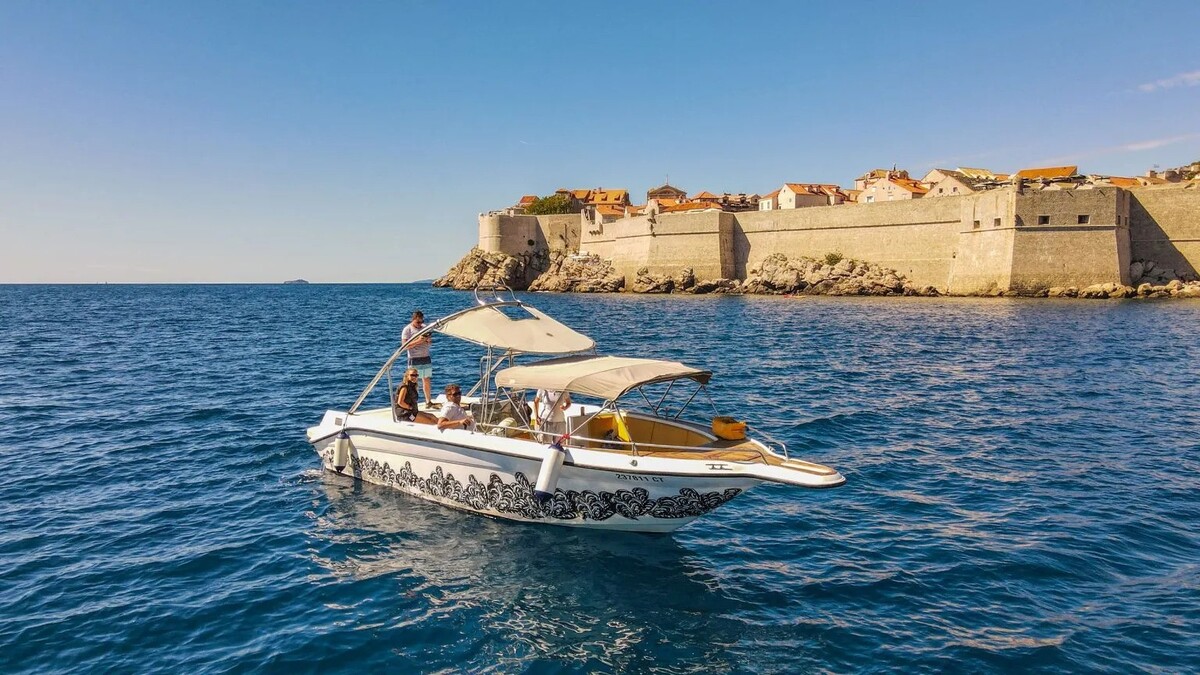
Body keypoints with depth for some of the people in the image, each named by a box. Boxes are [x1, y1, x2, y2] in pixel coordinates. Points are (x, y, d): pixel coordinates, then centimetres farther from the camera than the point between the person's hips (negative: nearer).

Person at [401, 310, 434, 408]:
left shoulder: (424, 327, 10)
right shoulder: (407, 329, -6)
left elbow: (430, 341, 19)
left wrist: (428, 340, -6)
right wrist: (418, 341, -23)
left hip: (426, 358, 5)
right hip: (414, 360, -5)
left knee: (427, 381, 11)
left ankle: (428, 401, 23)